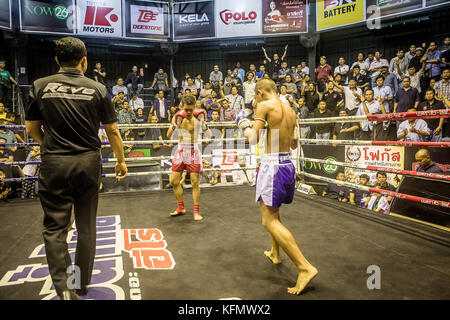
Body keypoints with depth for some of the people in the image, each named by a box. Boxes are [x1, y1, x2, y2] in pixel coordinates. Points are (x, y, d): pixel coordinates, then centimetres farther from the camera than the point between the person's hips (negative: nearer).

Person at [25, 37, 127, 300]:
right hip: (88, 164, 1)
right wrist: (121, 161, 14)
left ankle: (63, 287, -1)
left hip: (54, 164, 0)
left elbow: (32, 129, 7)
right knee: (86, 227, 14)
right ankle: (82, 283, 27)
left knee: (55, 228, 8)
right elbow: (113, 131, 1)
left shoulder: (40, 86, 0)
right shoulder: (98, 89, -1)